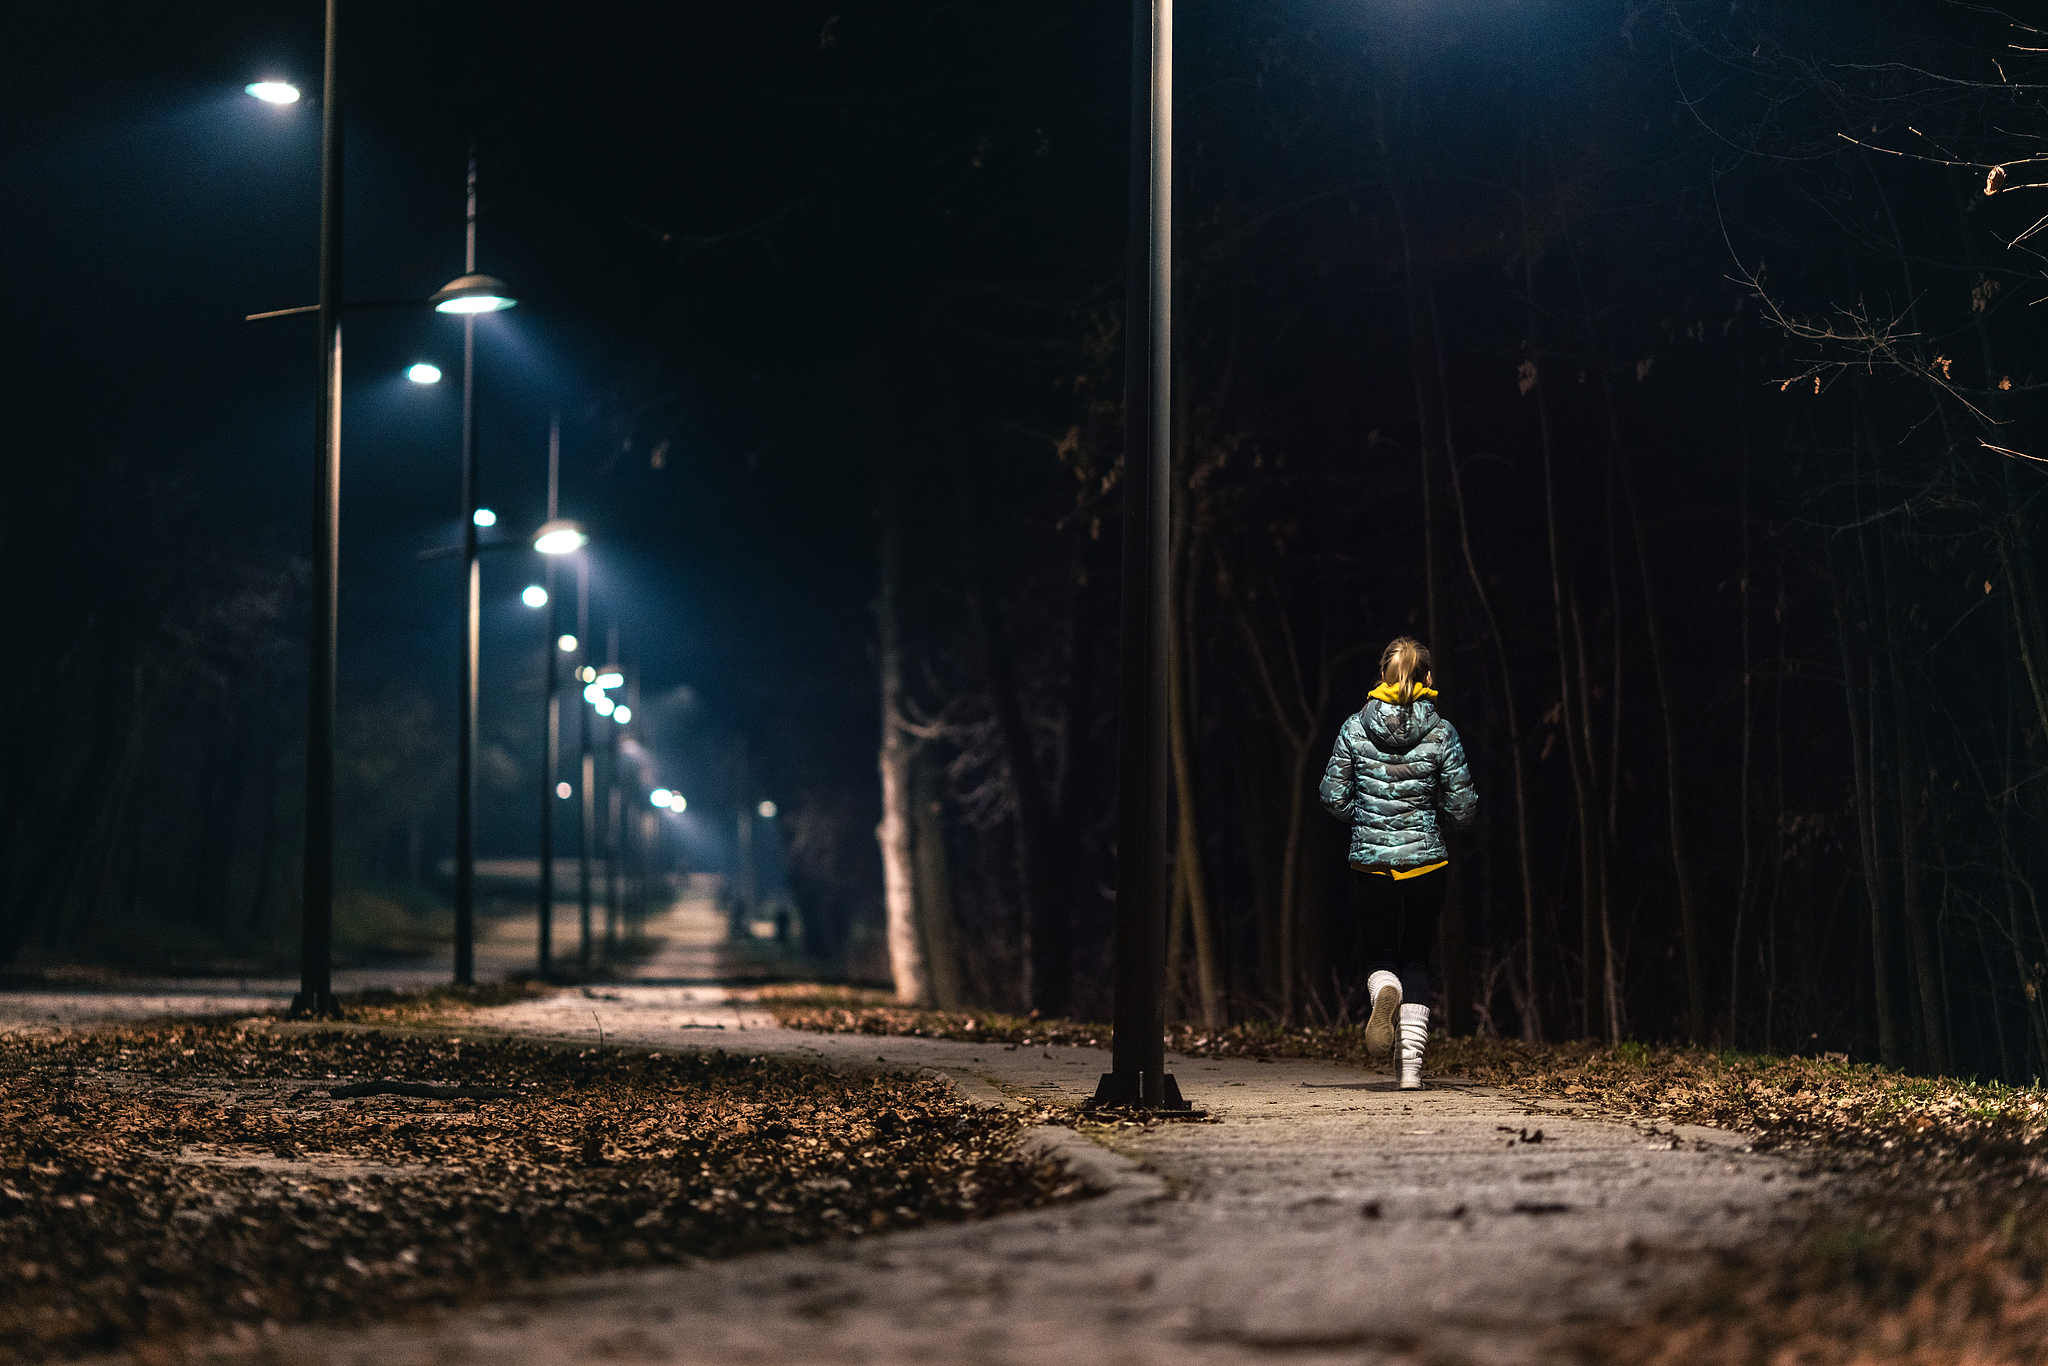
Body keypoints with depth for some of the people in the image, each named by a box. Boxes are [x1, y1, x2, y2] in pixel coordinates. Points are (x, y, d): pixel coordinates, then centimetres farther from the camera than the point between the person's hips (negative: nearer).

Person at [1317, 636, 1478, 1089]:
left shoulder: (1355, 729, -4)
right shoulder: (1442, 734, -6)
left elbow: (1333, 796, -2)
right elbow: (1462, 809, -4)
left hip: (1370, 861, 0)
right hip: (1425, 860, 0)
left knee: (1381, 957, 14)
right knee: (1416, 962, 11)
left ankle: (1384, 992, -23)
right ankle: (1412, 1063, 1)